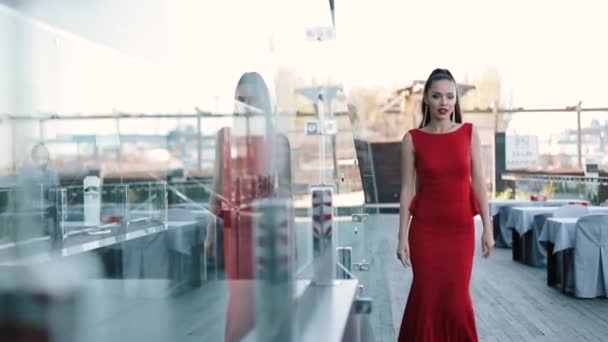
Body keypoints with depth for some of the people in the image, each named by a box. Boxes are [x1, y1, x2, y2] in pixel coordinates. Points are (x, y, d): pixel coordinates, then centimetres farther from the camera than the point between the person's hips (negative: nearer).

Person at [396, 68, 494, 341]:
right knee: (427, 295, 2)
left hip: (461, 228, 1)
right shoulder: (413, 139, -2)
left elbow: (478, 182, 3)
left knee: (457, 298, 1)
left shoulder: (469, 133, 2)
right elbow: (408, 189, -1)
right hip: (425, 228, -1)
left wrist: (487, 228, 0)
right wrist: (402, 236, -4)